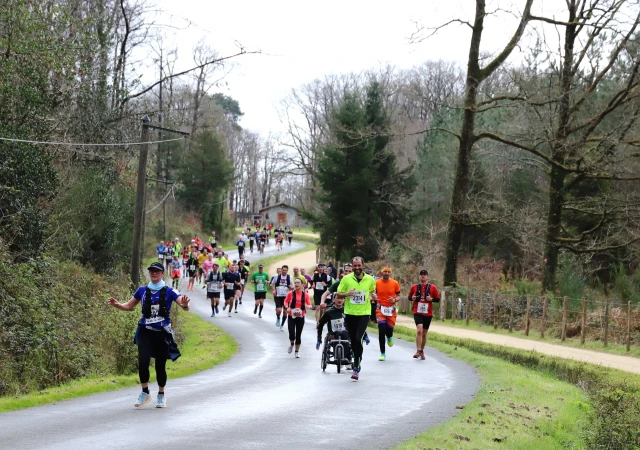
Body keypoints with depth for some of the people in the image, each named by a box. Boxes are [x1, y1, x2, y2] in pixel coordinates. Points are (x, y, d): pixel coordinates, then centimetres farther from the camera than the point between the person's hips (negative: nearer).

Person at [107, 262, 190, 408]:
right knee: (143, 361, -16)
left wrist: (184, 305, -36)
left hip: (162, 333, -1)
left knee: (160, 365, 5)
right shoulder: (142, 290, 7)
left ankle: (161, 396, 24)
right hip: (145, 332, 2)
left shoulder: (169, 291, -3)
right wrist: (117, 305, -1)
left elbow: (185, 306, -12)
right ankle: (145, 392, 1)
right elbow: (129, 306, 19)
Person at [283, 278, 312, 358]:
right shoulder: (290, 293, -4)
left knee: (298, 335, 5)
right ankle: (292, 344, 22)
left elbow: (310, 305, 3)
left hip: (300, 317, 1)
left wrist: (307, 306, -21)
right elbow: (286, 301, 10)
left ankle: (297, 351, 23)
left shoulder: (305, 294, -3)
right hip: (291, 316, 0)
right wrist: (287, 307, -10)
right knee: (292, 334, -13)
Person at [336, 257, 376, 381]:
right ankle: (357, 362, 29)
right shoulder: (346, 279, -1)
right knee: (353, 340, 10)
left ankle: (356, 367, -13)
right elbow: (338, 294, 4)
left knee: (359, 339, -17)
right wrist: (346, 294, -17)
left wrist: (373, 296, -2)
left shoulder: (370, 279, 2)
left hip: (364, 313, -2)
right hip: (350, 313, 2)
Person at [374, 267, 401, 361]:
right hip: (380, 308, -1)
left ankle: (389, 337, 42)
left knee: (389, 329, -1)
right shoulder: (377, 283, -1)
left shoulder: (395, 283, 0)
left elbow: (398, 296, 9)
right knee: (381, 330, -11)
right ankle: (383, 353, -2)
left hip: (391, 309, 1)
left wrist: (395, 300, -13)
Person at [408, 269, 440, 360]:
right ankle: (418, 351, -20)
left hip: (428, 313, 1)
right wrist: (412, 298, -8)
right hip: (417, 312, -1)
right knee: (419, 330, -21)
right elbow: (409, 297, 15)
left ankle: (422, 351, 26)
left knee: (424, 333, 10)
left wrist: (431, 299, -14)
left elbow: (438, 299, 5)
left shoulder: (432, 288, 3)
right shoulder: (414, 287, 6)